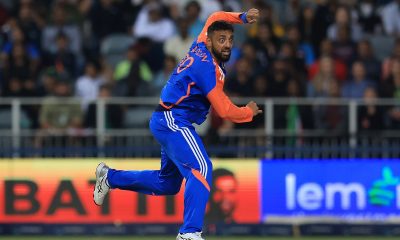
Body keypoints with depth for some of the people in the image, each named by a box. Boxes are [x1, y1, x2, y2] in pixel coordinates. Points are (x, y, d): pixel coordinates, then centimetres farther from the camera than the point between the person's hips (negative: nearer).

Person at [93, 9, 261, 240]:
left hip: (167, 122, 10)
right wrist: (249, 112, 1)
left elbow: (215, 17, 27)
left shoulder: (200, 46, 6)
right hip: (173, 120, -10)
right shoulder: (209, 67, -19)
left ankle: (110, 177, 36)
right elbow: (225, 110, -17)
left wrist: (242, 17, 12)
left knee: (168, 183, 21)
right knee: (201, 169, -27)